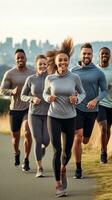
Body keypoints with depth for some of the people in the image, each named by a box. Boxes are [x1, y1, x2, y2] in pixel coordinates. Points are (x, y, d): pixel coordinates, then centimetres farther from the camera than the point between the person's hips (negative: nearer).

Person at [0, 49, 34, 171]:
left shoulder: (33, 73, 0)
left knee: (27, 133, -18)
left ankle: (26, 160, -4)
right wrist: (12, 92, -25)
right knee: (15, 136, 13)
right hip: (14, 109, 1)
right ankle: (16, 153, 45)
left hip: (28, 108, 0)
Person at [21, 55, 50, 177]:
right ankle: (40, 168, 7)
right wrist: (32, 99, -15)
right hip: (34, 114, 0)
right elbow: (23, 96, 5)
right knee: (37, 142, -7)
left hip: (48, 114, 0)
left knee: (46, 141, -6)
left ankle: (43, 146, 34)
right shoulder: (30, 79, -2)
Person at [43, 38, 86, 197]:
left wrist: (77, 99, -12)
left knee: (68, 151, 11)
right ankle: (58, 184, 1)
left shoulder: (75, 78, -4)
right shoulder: (50, 78, -3)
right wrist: (48, 98, -8)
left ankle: (63, 170, 45)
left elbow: (82, 93, 10)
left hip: (70, 118, 1)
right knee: (57, 151, -10)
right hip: (54, 117, -1)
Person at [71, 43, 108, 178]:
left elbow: (104, 91, -2)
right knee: (78, 137, -16)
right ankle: (78, 168, -6)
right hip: (77, 108, -1)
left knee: (85, 140, 12)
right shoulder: (73, 71, 0)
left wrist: (96, 100, -19)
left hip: (91, 110, 1)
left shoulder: (98, 73, -3)